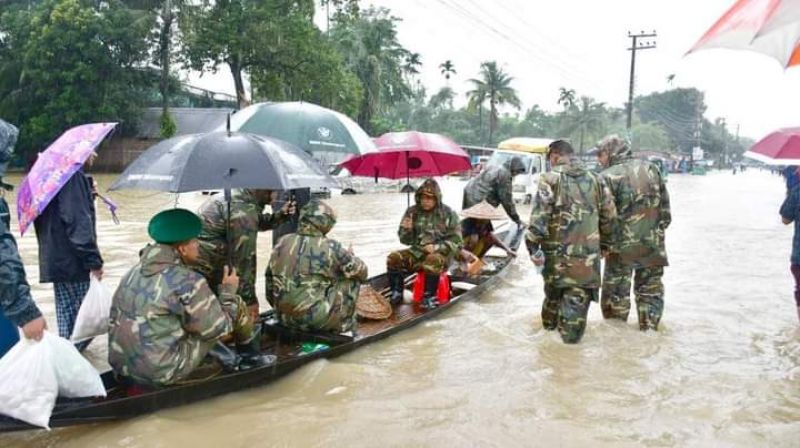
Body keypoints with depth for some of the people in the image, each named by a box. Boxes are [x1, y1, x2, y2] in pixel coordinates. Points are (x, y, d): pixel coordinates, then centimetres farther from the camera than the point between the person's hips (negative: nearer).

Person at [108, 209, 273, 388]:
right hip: (163, 375, -8)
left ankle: (230, 360, 28)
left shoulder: (134, 272, 5)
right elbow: (217, 328, -11)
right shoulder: (188, 281, -18)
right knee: (237, 305, 1)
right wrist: (228, 291, 4)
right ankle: (252, 358, 23)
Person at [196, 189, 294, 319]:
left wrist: (280, 215, 7)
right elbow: (245, 258, -22)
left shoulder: (235, 197, 8)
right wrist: (250, 299, -16)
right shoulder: (244, 211, -22)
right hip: (197, 269, -10)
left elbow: (259, 222, 25)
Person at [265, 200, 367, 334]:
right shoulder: (330, 247, -12)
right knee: (352, 279, 10)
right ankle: (344, 325, 18)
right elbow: (361, 272, 0)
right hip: (317, 319, -6)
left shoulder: (282, 243, 3)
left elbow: (269, 279, 11)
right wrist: (350, 257, 22)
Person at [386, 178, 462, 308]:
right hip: (417, 251, 4)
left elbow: (456, 241, -6)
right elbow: (406, 240, 8)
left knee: (432, 261, -38)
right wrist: (407, 230, -15)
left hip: (441, 253, -4)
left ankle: (429, 297, -21)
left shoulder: (448, 214, -4)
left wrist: (437, 247, -21)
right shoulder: (412, 212, 4)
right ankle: (396, 294, -3)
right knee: (393, 259, -19)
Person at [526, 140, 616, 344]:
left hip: (557, 250, -1)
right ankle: (571, 332, 3)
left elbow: (539, 216, -15)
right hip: (588, 251, 1)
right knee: (578, 296, 5)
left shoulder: (550, 179, -6)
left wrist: (533, 245, -11)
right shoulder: (596, 180, 7)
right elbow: (609, 217, 11)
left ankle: (550, 322, 38)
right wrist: (605, 242, 22)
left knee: (553, 289, 20)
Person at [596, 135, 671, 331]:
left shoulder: (608, 177, -10)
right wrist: (657, 231, 18)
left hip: (622, 248, -4)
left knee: (616, 295, 9)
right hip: (653, 246, 4)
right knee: (651, 292, 16)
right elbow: (665, 208, 9)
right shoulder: (652, 169, 7)